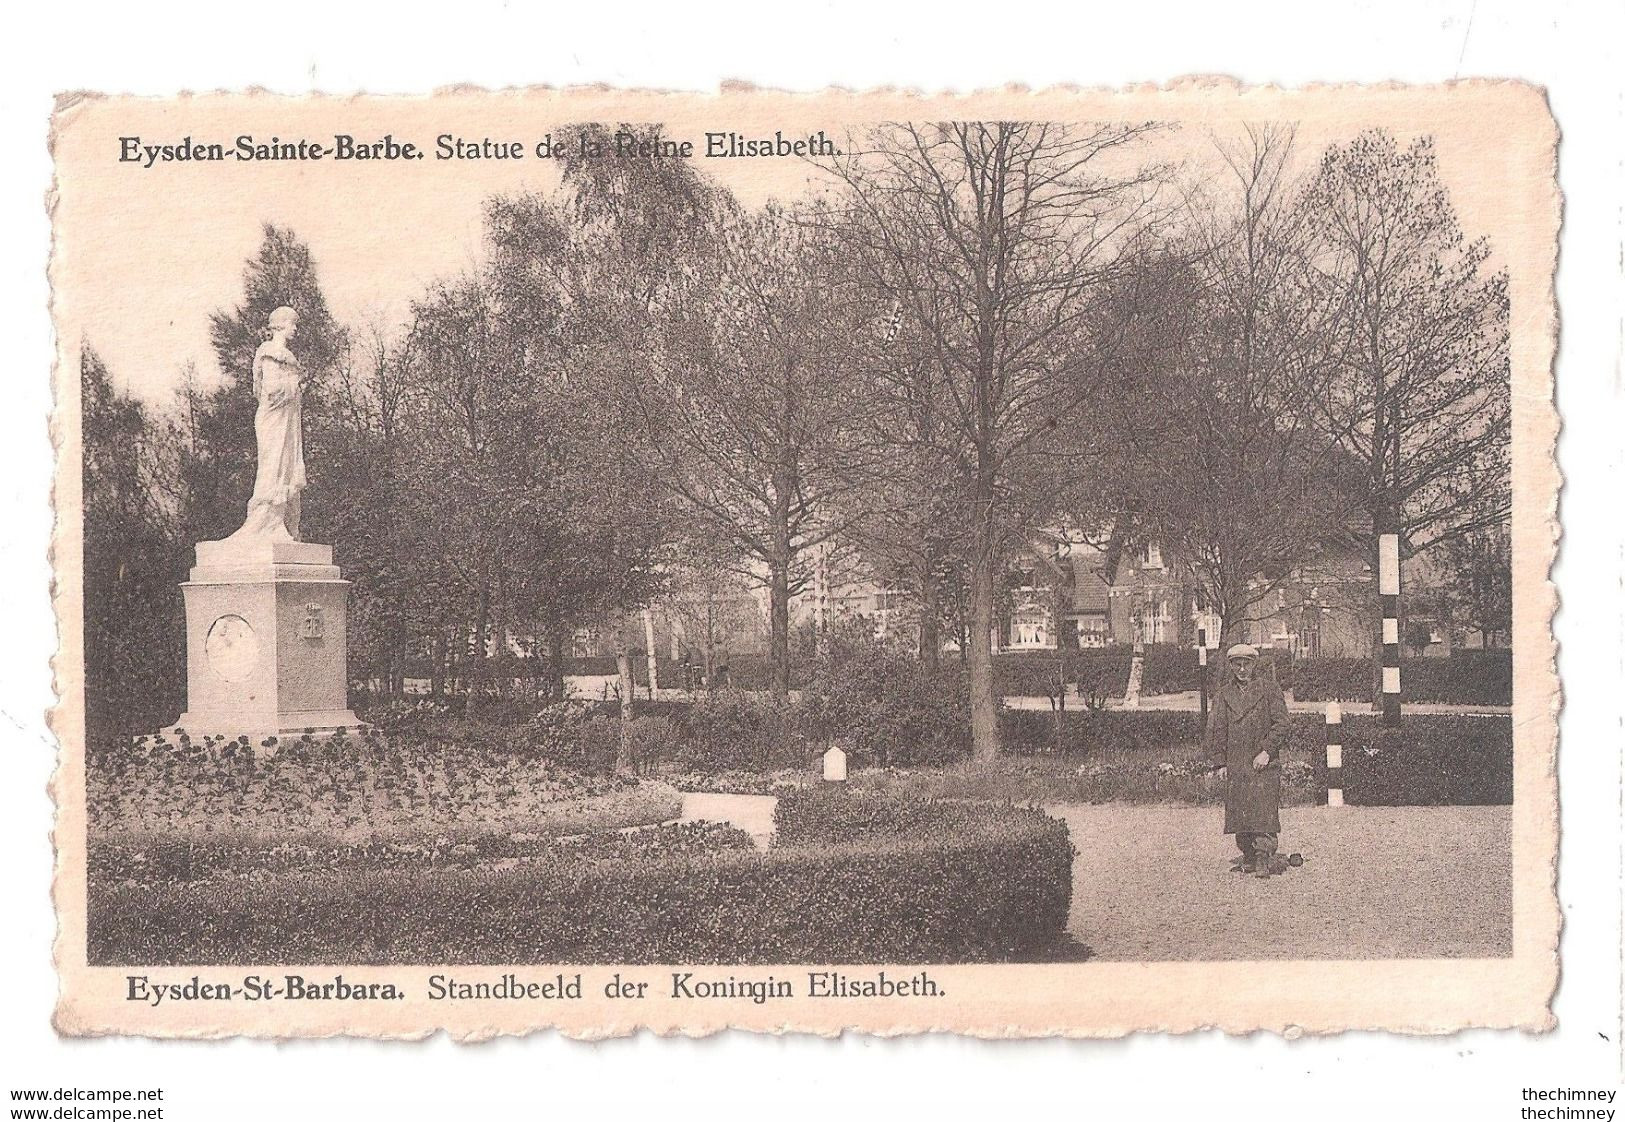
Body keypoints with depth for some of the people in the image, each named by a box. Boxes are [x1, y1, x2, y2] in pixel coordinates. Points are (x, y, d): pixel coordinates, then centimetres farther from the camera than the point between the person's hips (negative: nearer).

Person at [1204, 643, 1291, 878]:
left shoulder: (1268, 688, 2)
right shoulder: (1225, 694, 12)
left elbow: (1280, 723, -2)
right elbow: (1215, 729, 12)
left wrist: (1267, 751, -11)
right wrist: (1220, 762, 5)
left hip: (1264, 762, -4)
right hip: (1235, 765, 4)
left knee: (1264, 811, -11)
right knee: (1238, 812, 5)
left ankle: (1265, 857, -11)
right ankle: (1249, 858, 13)